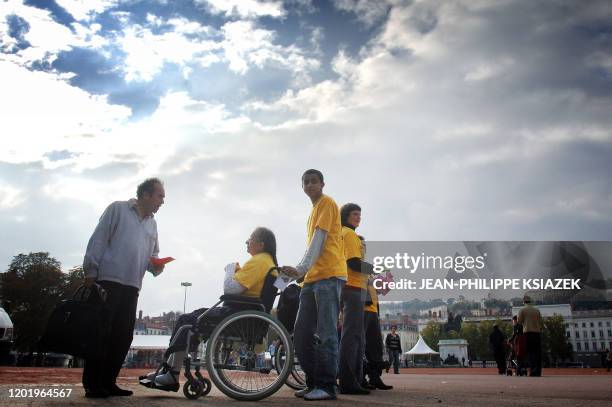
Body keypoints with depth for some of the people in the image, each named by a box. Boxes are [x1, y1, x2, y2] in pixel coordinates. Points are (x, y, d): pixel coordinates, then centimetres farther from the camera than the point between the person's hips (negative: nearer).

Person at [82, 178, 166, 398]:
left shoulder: (152, 224, 20)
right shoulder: (118, 209, 3)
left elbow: (152, 255, 23)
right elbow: (98, 241, -3)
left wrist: (156, 266, 0)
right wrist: (90, 273, -9)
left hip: (132, 286, 6)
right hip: (108, 281, -6)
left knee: (123, 335, 4)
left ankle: (108, 383, 12)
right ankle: (92, 384, 2)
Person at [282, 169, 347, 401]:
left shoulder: (326, 203, 0)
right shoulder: (314, 210, 26)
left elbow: (319, 240, -12)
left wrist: (301, 268, -20)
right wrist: (302, 272, 17)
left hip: (329, 276, -9)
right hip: (313, 278, 9)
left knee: (326, 333, -9)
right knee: (302, 334, 6)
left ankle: (327, 386, -4)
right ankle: (313, 383, 12)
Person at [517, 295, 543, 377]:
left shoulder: (522, 310, 0)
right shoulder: (537, 310, 10)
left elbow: (519, 321, 0)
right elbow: (540, 321, 9)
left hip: (528, 332, -3)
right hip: (537, 332, 3)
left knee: (530, 352, -3)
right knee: (538, 352, 7)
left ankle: (533, 369, -16)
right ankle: (538, 371, 8)